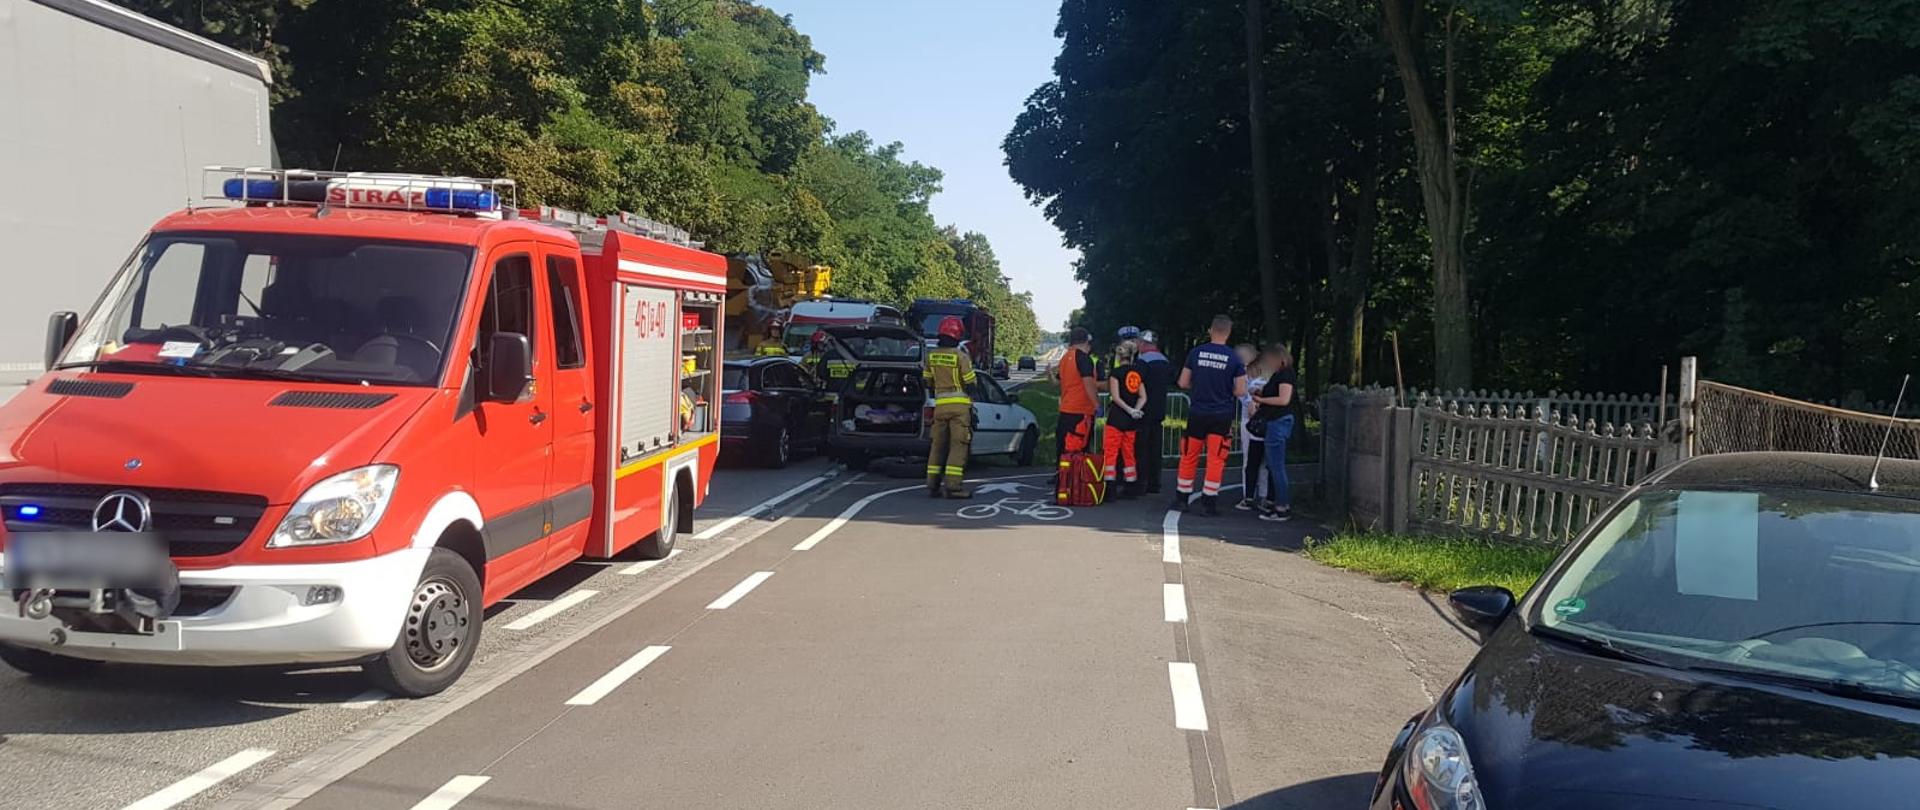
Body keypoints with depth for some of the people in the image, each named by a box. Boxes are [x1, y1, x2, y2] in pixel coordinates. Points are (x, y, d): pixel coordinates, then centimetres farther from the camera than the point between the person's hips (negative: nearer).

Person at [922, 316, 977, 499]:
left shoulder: (930, 355, 4)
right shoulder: (960, 356, -12)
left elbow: (927, 382, 12)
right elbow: (970, 382, -7)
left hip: (940, 405, 5)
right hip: (960, 404, -5)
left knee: (938, 445, 12)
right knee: (958, 445, -3)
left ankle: (933, 485, 11)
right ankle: (953, 485, -10)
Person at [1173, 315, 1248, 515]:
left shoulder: (1196, 353, -2)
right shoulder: (1234, 358, -5)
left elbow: (1183, 383, 3)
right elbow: (1241, 391, -5)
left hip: (1197, 413, 1)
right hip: (1222, 416, -1)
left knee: (1189, 457, 10)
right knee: (1215, 459, 3)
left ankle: (1181, 499, 16)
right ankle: (1209, 502, 3)